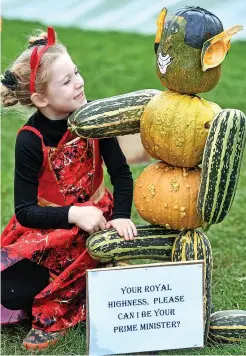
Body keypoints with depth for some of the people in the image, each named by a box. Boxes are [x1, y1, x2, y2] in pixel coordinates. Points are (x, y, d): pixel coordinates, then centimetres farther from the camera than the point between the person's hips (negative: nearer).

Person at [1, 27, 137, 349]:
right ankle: (61, 291, 10)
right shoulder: (30, 141, -21)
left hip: (94, 216, 1)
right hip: (47, 224, -1)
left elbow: (121, 172, -7)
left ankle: (55, 313, 5)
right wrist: (73, 214, -32)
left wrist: (121, 215, -22)